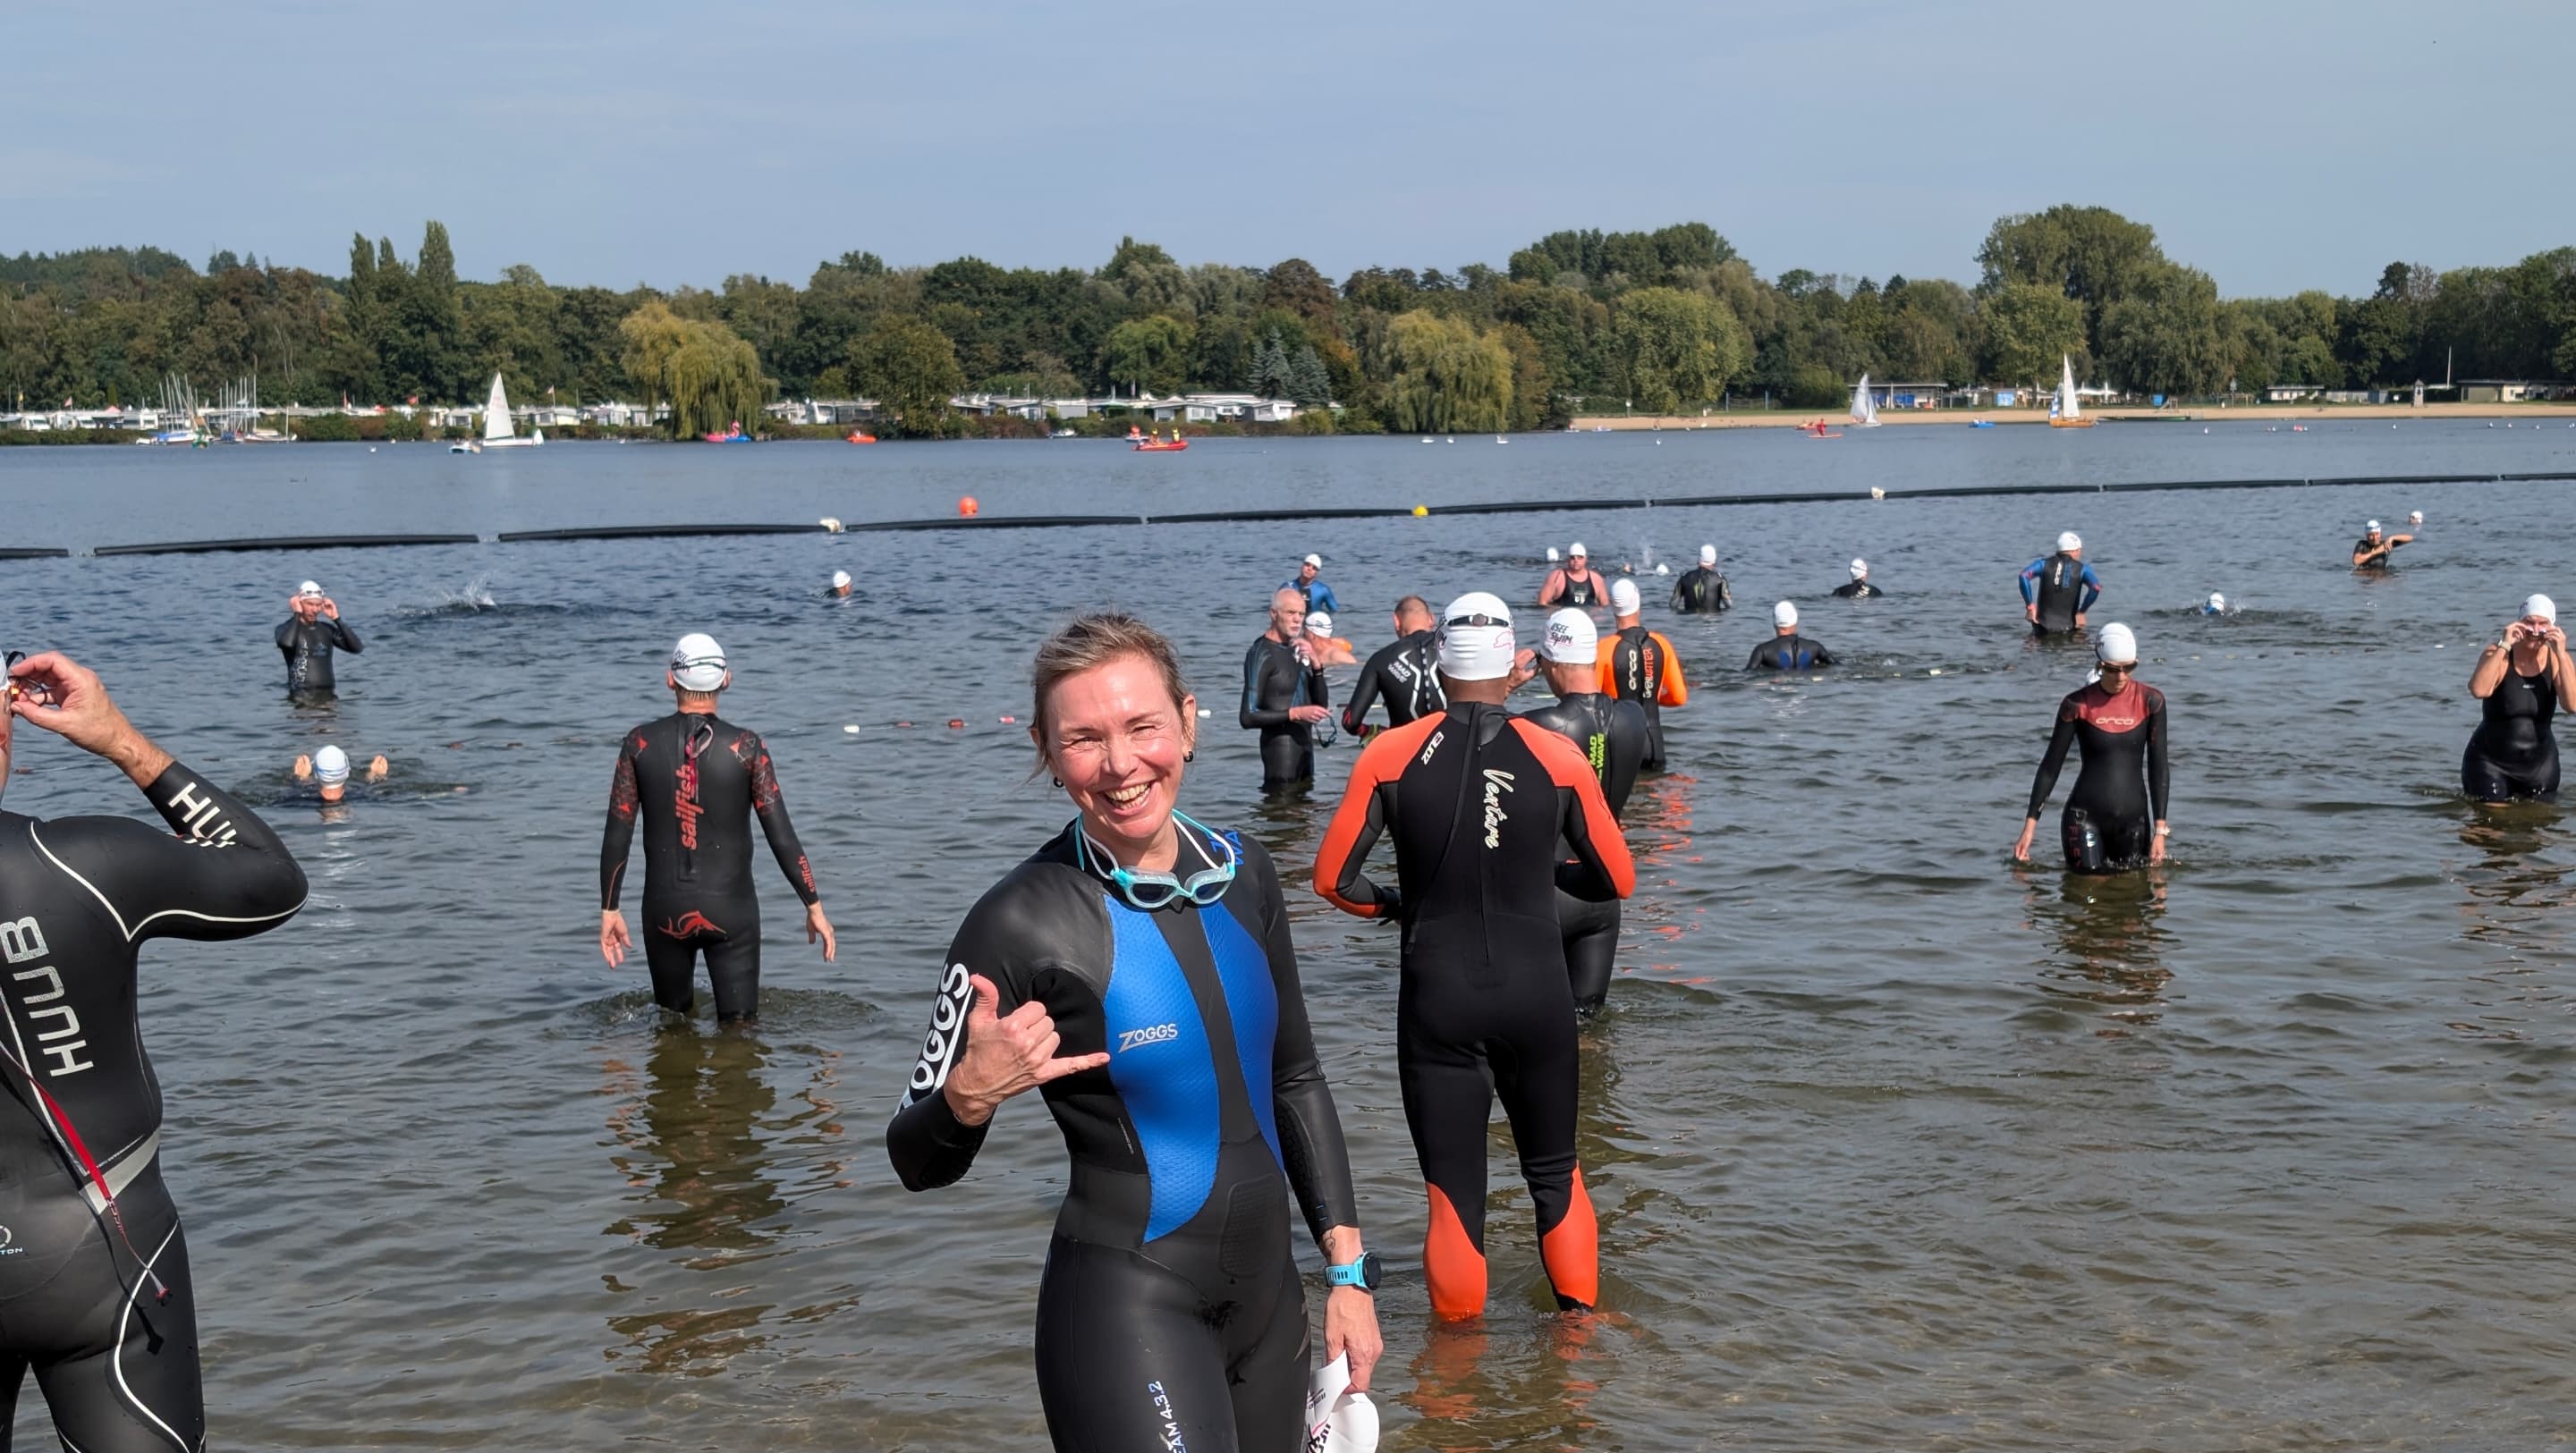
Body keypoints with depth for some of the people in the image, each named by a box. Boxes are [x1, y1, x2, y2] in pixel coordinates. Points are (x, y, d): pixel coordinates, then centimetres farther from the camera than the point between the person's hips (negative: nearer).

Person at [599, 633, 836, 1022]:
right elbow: (781, 834, -8)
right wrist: (814, 906, -1)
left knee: (672, 1022, 21)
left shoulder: (640, 743, -1)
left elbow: (617, 835, 0)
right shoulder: (746, 746, -6)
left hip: (665, 910, 2)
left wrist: (609, 909, 9)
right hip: (731, 910, -2)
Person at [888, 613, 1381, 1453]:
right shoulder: (1022, 925, -16)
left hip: (1269, 1291, 6)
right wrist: (968, 1096, -29)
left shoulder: (1242, 875, 0)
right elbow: (920, 1162, -9)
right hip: (1127, 1308, -6)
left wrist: (1349, 1269, 10)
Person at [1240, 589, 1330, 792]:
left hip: (1304, 748, 8)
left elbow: (1321, 704, 13)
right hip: (1280, 751, -8)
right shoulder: (1262, 653, -11)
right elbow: (1248, 717, -17)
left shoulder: (1295, 649, 12)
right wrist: (1295, 713, -22)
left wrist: (1315, 665, -1)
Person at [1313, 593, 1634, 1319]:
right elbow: (1616, 879, 3)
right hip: (1537, 994, 1)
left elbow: (1333, 879, -4)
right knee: (1554, 1176, 20)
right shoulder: (1557, 757, -5)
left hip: (1437, 1000, -1)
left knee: (1454, 1193, 10)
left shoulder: (1391, 754, -5)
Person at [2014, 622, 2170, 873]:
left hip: (2134, 818, 2)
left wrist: (2160, 829, -3)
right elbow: (2050, 766, 0)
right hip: (2085, 816, -2)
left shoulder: (2151, 701, -1)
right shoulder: (2078, 704, -5)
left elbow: (2158, 768, 2)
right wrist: (2030, 826, -3)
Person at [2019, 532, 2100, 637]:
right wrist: (2081, 612, -5)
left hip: (2042, 628, 2)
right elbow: (2096, 587, -16)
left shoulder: (2044, 563, 3)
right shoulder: (2082, 569, 0)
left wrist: (2030, 605, -8)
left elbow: (2024, 575, -13)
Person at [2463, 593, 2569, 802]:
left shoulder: (2555, 659, -2)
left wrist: (2561, 654, -21)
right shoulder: (2499, 654, -10)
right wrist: (2504, 646, -28)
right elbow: (2478, 690, -29)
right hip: (2491, 762, -3)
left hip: (2540, 765, 3)